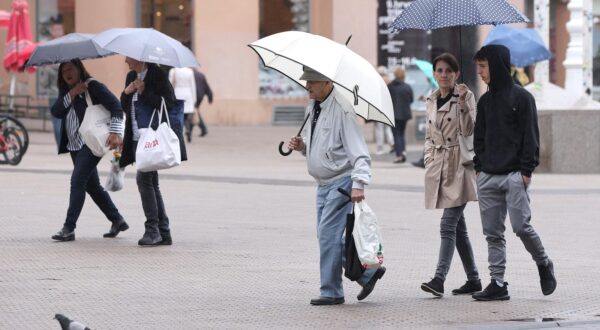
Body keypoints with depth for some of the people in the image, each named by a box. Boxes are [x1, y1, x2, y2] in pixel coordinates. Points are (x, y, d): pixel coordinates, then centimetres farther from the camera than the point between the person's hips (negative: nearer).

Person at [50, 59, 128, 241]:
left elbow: (116, 106, -15)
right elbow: (56, 111, -2)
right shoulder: (65, 90, 12)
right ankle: (117, 221, 26)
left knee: (77, 181, -16)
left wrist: (115, 132, -27)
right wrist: (72, 94, -15)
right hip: (74, 145, 8)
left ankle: (69, 228, -17)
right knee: (91, 185, 13)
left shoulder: (93, 86, -9)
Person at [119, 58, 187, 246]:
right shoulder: (131, 77, 16)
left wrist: (144, 92, -18)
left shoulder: (157, 75, -8)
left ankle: (152, 229, -14)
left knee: (143, 178, -17)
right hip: (138, 138, 9)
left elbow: (169, 102, -15)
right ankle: (164, 233, 11)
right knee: (150, 184, 8)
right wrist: (126, 92, -1)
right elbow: (125, 107, 19)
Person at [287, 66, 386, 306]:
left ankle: (331, 292, -3)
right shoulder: (312, 109, 11)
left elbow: (358, 151, -20)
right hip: (324, 184, 9)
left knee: (328, 233, -11)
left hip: (342, 181, -9)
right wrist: (301, 145, 2)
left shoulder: (342, 110, -16)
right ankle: (367, 273, 20)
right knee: (326, 236, 9)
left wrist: (358, 184, -31)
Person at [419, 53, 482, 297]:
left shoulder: (465, 96, -4)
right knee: (458, 227, 10)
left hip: (459, 166, -6)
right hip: (438, 166, 6)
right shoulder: (431, 101, 14)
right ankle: (473, 279, 18)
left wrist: (462, 103, -25)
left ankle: (439, 279, -22)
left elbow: (469, 131, -14)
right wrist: (429, 160, 10)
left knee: (448, 225, -15)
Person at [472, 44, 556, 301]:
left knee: (521, 226, -10)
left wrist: (527, 170, -11)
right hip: (488, 177, 6)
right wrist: (479, 167, 8)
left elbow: (530, 136, -5)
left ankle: (544, 264, 15)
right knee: (493, 233, 2)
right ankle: (497, 284, 4)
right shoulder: (485, 101, 15)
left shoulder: (521, 97, -2)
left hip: (514, 175, -6)